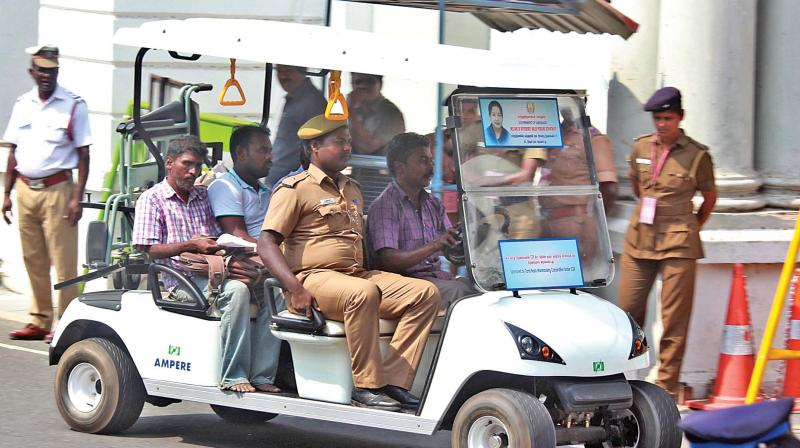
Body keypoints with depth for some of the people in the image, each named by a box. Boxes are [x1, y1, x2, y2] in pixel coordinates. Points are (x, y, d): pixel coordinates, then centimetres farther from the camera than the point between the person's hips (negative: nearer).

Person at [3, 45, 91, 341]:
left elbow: (84, 154, -4)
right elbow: (13, 152, 17)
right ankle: (39, 322, 14)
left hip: (56, 189, -5)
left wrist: (77, 197, -12)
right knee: (33, 261, 8)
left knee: (63, 261, -6)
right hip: (25, 190, 5)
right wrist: (7, 193, 11)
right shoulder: (23, 105, 12)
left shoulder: (73, 105, -2)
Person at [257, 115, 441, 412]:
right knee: (363, 293, -39)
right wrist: (295, 289, -22)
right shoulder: (295, 189, 0)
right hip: (314, 278, -8)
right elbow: (267, 244, -9)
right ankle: (367, 386, -32)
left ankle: (393, 380, -21)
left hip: (357, 274, 8)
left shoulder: (351, 190, 25)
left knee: (425, 293, -13)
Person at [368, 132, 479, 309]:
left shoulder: (434, 204, 20)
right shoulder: (384, 206, -5)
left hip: (438, 276, 7)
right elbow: (388, 261, -16)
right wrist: (434, 246, -25)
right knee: (457, 290, -32)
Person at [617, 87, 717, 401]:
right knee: (628, 312, 6)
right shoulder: (641, 148, 7)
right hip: (639, 240, 4)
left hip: (678, 245, -4)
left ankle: (667, 389, 0)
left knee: (674, 320, -4)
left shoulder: (697, 156, -4)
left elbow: (709, 198, 10)